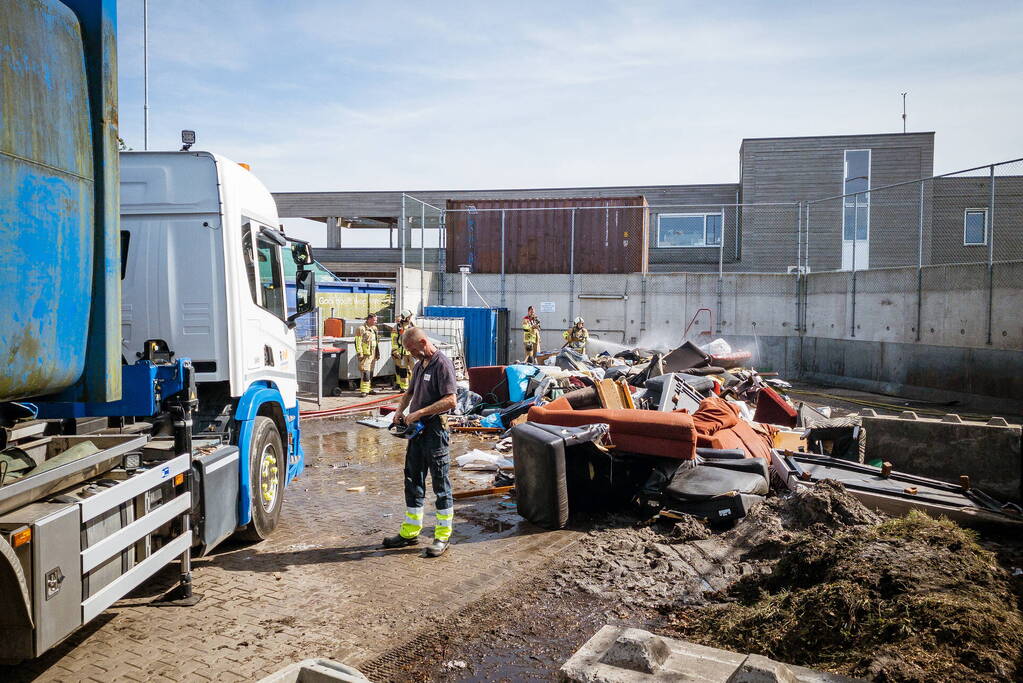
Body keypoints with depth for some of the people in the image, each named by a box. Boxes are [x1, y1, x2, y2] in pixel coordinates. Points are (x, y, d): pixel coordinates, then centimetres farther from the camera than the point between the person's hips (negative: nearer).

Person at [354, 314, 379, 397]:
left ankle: (368, 389, 23)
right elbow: (358, 342, -13)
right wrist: (360, 353, -18)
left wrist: (378, 353, 22)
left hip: (373, 355, 8)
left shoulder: (374, 329, 16)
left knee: (370, 373, 14)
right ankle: (364, 391, -10)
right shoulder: (361, 329, -9)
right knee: (365, 373, -12)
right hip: (365, 355, -8)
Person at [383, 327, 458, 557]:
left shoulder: (442, 364, -13)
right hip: (417, 429, 9)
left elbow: (450, 401, -21)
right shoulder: (419, 365, 14)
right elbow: (410, 392, 28)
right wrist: (400, 410, 9)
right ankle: (410, 532, 26)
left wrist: (419, 413, -21)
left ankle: (443, 536, 12)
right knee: (413, 481, 14)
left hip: (435, 430, -9)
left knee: (440, 483, 1)